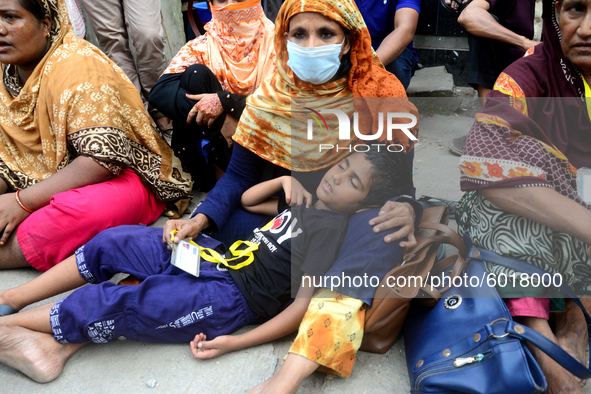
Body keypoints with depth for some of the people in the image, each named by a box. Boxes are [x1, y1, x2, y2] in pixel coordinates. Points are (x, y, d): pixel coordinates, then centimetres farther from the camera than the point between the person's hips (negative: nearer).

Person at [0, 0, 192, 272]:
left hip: (118, 177, -7)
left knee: (81, 212, -38)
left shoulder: (75, 64, -18)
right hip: (48, 183, 7)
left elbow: (104, 159, -26)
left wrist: (23, 201, -25)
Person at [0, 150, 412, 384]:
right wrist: (285, 181, 4)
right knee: (113, 242, 0)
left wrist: (238, 342, -21)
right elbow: (246, 200, 21)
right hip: (216, 253, 9)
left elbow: (306, 303, -21)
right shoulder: (309, 200, 9)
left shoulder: (335, 229, -16)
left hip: (229, 299, -8)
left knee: (107, 305, -17)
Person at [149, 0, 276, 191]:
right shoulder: (202, 46, 0)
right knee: (195, 74, -17)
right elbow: (159, 93, -14)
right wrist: (221, 122, -27)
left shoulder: (274, 43, -4)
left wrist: (224, 101, -30)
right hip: (211, 141, 2)